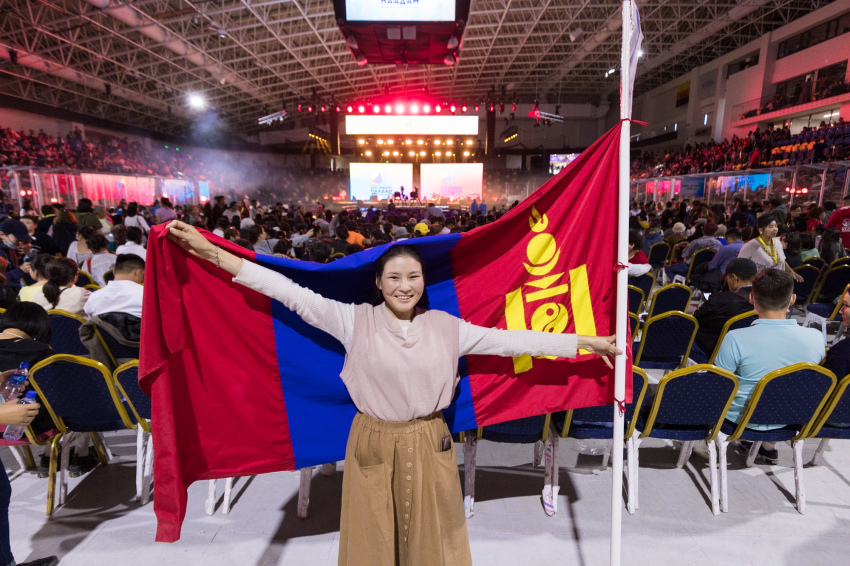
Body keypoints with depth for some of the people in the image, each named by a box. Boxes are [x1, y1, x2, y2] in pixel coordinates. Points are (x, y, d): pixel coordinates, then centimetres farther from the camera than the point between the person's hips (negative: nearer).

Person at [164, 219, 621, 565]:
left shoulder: (445, 326, -3)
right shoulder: (355, 321, -7)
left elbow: (508, 340, -3)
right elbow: (294, 295, -12)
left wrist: (587, 342, -4)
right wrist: (211, 252, -17)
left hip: (429, 446, 2)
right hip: (373, 446, -1)